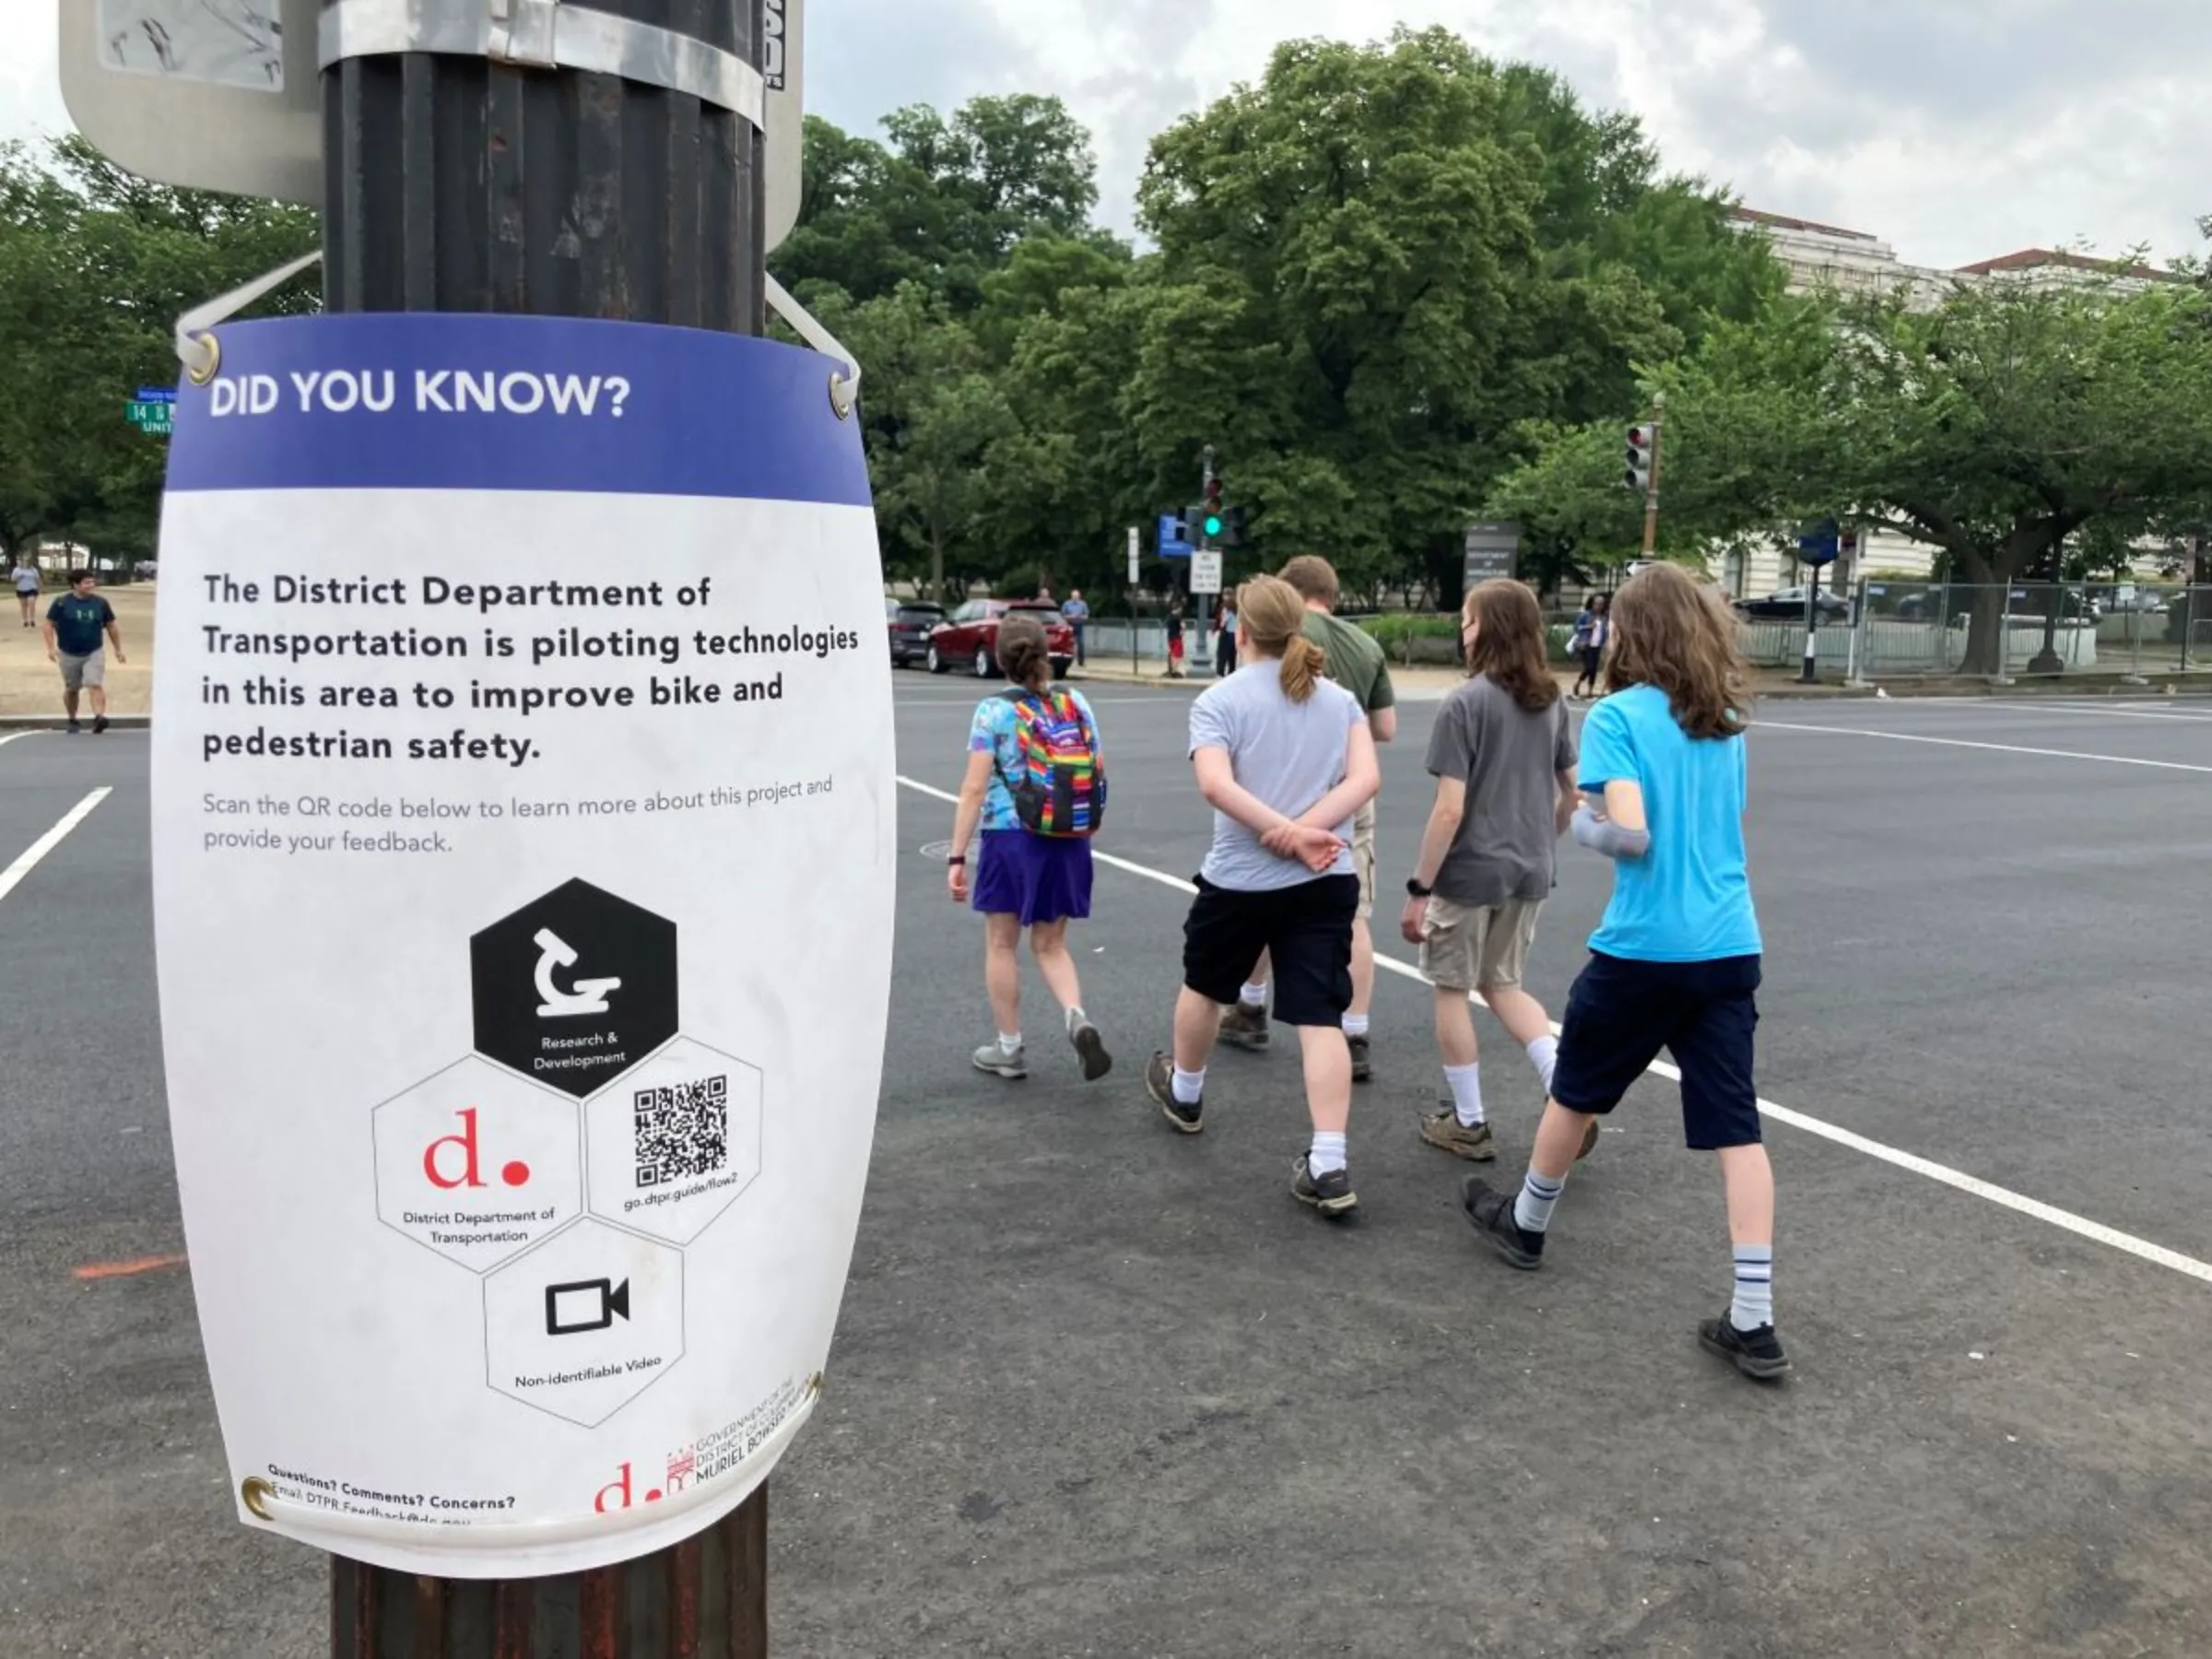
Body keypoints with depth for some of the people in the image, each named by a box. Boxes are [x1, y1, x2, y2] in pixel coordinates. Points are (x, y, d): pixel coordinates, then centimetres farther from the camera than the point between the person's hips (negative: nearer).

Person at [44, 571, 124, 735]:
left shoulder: (101, 603, 0)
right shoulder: (61, 603, -7)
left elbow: (111, 627, 10)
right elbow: (49, 625, -3)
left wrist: (118, 649, 10)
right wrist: (51, 647, -14)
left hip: (94, 653, 0)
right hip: (69, 654, 0)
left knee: (95, 685, -20)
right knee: (71, 689, 13)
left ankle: (99, 717, -31)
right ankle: (73, 721, 29)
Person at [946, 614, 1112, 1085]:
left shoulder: (993, 711, -9)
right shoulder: (1075, 701, 3)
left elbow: (974, 789, -12)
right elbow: (1099, 771, 8)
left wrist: (957, 857, -9)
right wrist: (1086, 824, 23)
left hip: (1010, 838, -4)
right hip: (1069, 840, 4)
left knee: (1002, 944, 12)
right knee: (1050, 945, 16)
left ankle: (1009, 1048, 20)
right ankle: (1078, 1019, -8)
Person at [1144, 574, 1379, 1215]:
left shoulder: (1219, 699, -4)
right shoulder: (1339, 698, 7)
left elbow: (1216, 785, -20)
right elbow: (1366, 779, -6)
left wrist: (1293, 835, -21)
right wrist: (1307, 829, -14)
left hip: (1239, 880, -2)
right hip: (1325, 882, 2)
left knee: (1204, 987, 23)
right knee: (1320, 1018, -1)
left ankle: (1183, 1094, 46)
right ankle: (1329, 1167, -7)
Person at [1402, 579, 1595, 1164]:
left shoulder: (1464, 704, -15)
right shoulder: (1552, 702, 6)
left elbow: (1450, 810, -18)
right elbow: (1573, 792, 12)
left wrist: (1418, 887, -12)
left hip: (1468, 872, -6)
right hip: (1528, 872, 6)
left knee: (1452, 990, 11)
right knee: (1503, 984, 21)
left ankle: (1468, 1123, 18)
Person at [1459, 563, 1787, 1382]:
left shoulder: (1618, 715, -10)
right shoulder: (1726, 722, 11)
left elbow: (1630, 831, -20)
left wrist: (1582, 823, 0)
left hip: (1643, 948, -5)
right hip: (1729, 947, 5)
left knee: (1575, 1091, 18)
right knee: (1736, 1128, 3)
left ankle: (1525, 1223, 39)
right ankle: (1753, 1322, 3)